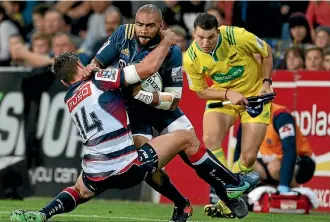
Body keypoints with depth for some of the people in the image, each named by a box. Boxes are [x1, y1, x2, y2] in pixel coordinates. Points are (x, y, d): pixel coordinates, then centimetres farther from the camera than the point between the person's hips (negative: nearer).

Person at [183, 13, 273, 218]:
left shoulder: (238, 37, -28)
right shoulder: (190, 59, -21)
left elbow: (267, 52, -8)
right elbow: (201, 91, -8)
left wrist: (266, 82, -15)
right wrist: (228, 94, -24)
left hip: (255, 93, -1)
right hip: (222, 95, 1)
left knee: (249, 156, -9)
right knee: (210, 139, -25)